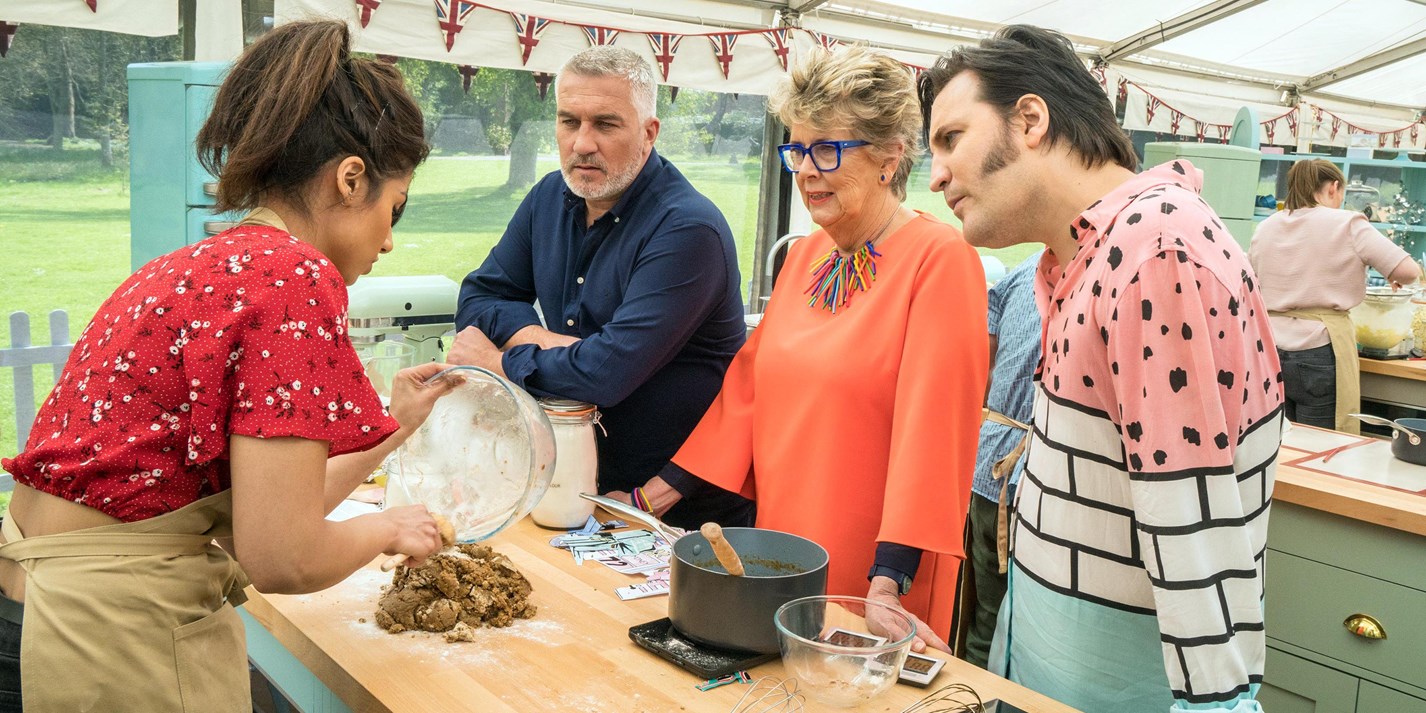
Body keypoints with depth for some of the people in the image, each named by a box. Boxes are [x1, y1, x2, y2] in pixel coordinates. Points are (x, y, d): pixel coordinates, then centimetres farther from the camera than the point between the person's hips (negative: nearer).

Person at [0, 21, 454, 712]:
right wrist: (387, 529, -2)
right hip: (115, 644, -9)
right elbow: (281, 557, -21)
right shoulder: (298, 276, -18)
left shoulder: (194, 265, 9)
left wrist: (396, 422, 21)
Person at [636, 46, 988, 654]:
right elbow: (750, 382, 11)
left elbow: (931, 423, -21)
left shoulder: (940, 257, -15)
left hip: (870, 572, -6)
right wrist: (667, 486, 7)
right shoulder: (805, 257, 8)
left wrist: (888, 583, -24)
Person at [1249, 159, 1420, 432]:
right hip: (1319, 351, -4)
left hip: (1269, 348, 5)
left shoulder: (1264, 228, 10)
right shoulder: (1346, 224, -4)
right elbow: (1408, 271, -8)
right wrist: (1397, 278, 13)